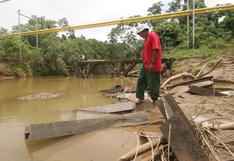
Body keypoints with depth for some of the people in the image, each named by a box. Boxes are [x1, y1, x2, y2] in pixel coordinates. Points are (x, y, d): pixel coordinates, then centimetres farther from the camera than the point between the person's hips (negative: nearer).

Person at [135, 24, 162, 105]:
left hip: (152, 66, -10)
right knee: (141, 81, 12)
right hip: (146, 65, 10)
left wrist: (152, 63, -23)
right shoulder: (146, 38, 17)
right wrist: (144, 61, 17)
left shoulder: (152, 35, -12)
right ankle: (140, 98, 22)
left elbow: (156, 50, -22)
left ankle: (154, 100, 17)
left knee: (153, 84, 1)